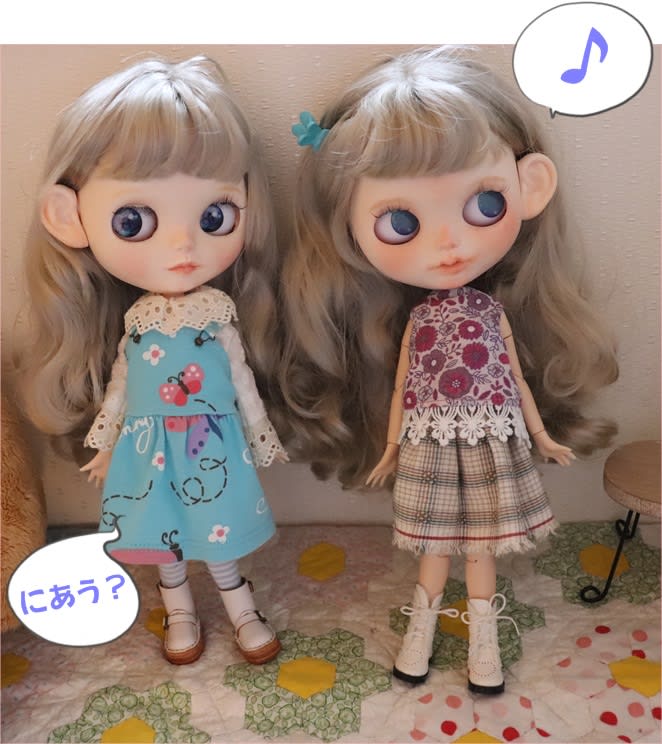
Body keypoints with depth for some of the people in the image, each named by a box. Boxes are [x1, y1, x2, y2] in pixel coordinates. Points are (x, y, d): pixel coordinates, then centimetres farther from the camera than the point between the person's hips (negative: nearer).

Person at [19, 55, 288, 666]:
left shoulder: (220, 311, -12)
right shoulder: (135, 319, -9)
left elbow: (242, 377, -2)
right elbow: (118, 384, 2)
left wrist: (260, 434, 6)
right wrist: (105, 445, 9)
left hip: (213, 448, -1)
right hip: (151, 450, 2)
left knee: (217, 536, 12)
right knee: (163, 537, 16)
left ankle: (243, 614, 35)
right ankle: (181, 615, 40)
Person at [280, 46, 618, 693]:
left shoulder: (497, 312, -8)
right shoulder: (414, 320, -9)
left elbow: (518, 375, 3)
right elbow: (400, 385, 1)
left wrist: (541, 433, 9)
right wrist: (391, 445, 6)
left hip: (493, 447, 0)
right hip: (430, 453, 0)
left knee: (481, 550, 14)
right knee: (434, 550, 16)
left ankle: (482, 639, 35)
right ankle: (422, 632, 38)